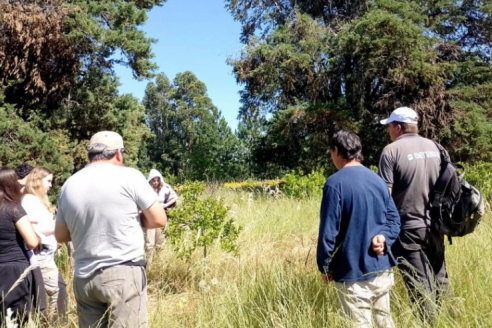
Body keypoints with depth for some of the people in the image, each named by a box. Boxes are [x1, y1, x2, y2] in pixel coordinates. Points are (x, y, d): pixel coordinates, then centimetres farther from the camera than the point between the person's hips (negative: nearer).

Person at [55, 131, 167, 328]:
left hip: (84, 279, 5)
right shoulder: (129, 176, -6)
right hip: (124, 274, -5)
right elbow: (159, 220, -3)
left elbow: (61, 236, 15)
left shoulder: (69, 185, 8)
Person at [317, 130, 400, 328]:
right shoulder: (378, 180, 9)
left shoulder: (335, 183, -14)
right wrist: (384, 238, -7)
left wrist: (325, 266, -4)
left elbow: (328, 230, -14)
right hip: (382, 269, 7)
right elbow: (394, 219, 9)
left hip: (353, 273, -7)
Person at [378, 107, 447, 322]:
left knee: (420, 286, 3)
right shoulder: (434, 147, 6)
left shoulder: (392, 151, -11)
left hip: (408, 229, -6)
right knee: (440, 281, 19)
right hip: (435, 226, 6)